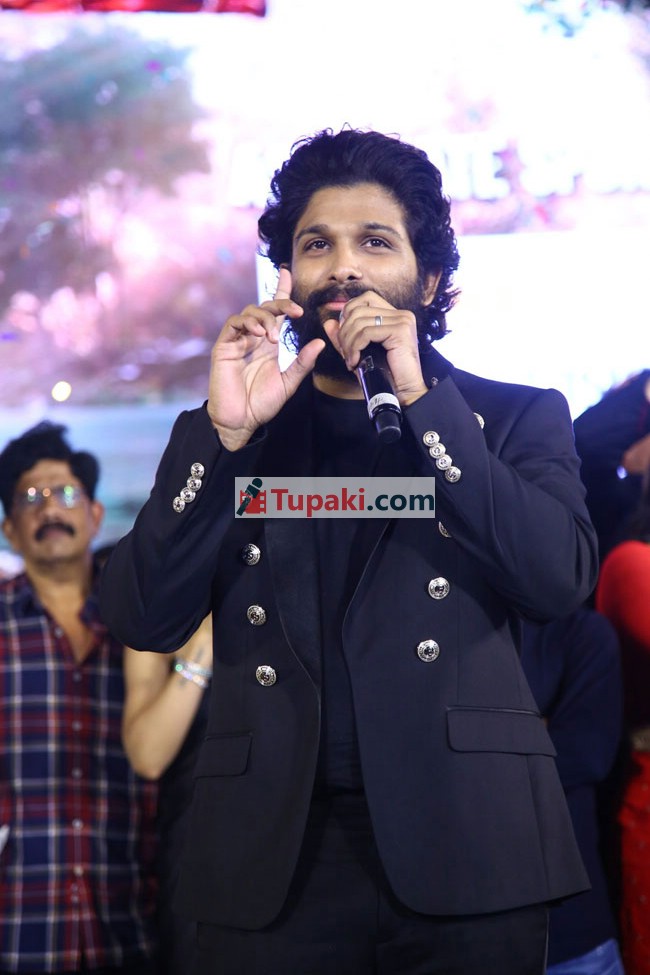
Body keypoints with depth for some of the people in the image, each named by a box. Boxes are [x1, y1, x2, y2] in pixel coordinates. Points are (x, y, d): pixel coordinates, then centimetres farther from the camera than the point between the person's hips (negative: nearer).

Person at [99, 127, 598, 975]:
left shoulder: (514, 419, 9)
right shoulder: (221, 437, 12)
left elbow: (561, 579, -8)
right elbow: (143, 619, 1)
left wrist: (419, 399, -11)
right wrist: (226, 431, -9)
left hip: (465, 850, -1)